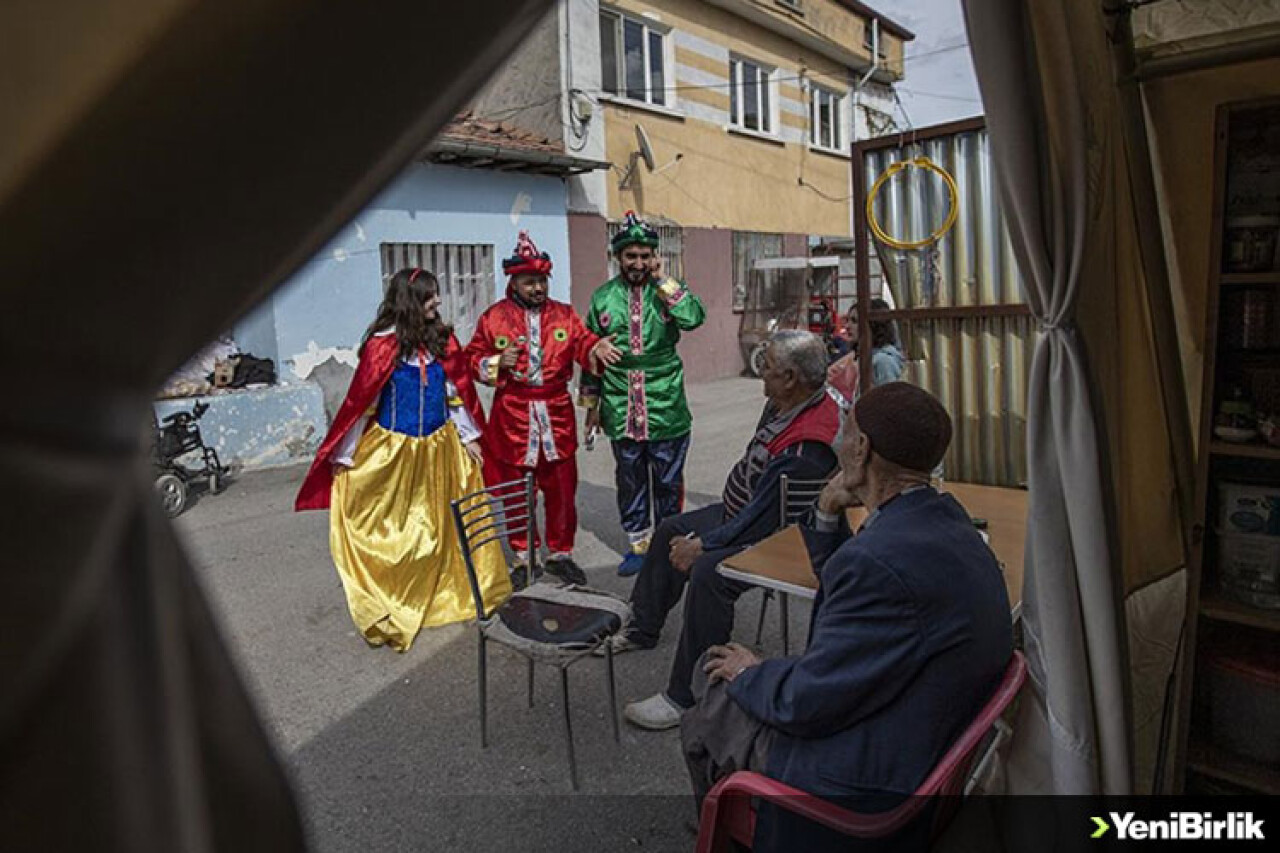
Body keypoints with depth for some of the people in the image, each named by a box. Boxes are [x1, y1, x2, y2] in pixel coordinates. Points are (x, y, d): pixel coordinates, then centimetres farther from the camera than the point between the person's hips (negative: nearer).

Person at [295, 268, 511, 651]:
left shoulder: (443, 339, 2)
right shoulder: (382, 345, -13)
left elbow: (458, 390, 8)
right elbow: (359, 401, -9)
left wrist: (467, 436, 7)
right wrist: (344, 457, -6)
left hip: (440, 448, 5)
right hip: (394, 450, -4)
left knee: (444, 525, 13)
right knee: (390, 533, 6)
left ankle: (448, 592, 30)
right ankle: (388, 609, 21)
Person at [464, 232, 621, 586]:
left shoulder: (564, 314, 7)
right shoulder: (493, 318, 1)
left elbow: (582, 343, -3)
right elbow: (472, 359, 5)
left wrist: (596, 348, -25)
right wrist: (496, 364, -14)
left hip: (556, 414, 2)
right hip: (512, 416, -1)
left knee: (562, 488, 7)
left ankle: (560, 553, 25)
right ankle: (524, 559, 25)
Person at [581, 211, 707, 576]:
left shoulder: (667, 290, 1)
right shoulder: (603, 297, 6)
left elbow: (694, 318, -20)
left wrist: (662, 279, -15)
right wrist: (592, 403, 11)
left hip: (666, 408, -2)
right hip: (621, 410, 2)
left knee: (668, 480, 9)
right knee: (630, 480, 12)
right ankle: (638, 545, 27)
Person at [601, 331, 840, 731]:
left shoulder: (808, 446, -32)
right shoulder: (782, 405, -1)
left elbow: (763, 518, -30)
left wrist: (701, 546, -20)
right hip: (739, 512, 11)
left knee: (707, 572, -32)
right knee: (671, 530, 16)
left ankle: (683, 697, -18)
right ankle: (642, 630, 32)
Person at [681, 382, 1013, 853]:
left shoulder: (884, 558, -34)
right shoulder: (943, 516, -2)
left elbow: (807, 703, -25)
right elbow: (844, 589, 13)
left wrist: (748, 674, -5)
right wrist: (828, 514, -2)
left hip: (871, 777, -9)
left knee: (703, 722, 9)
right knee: (720, 675, 19)